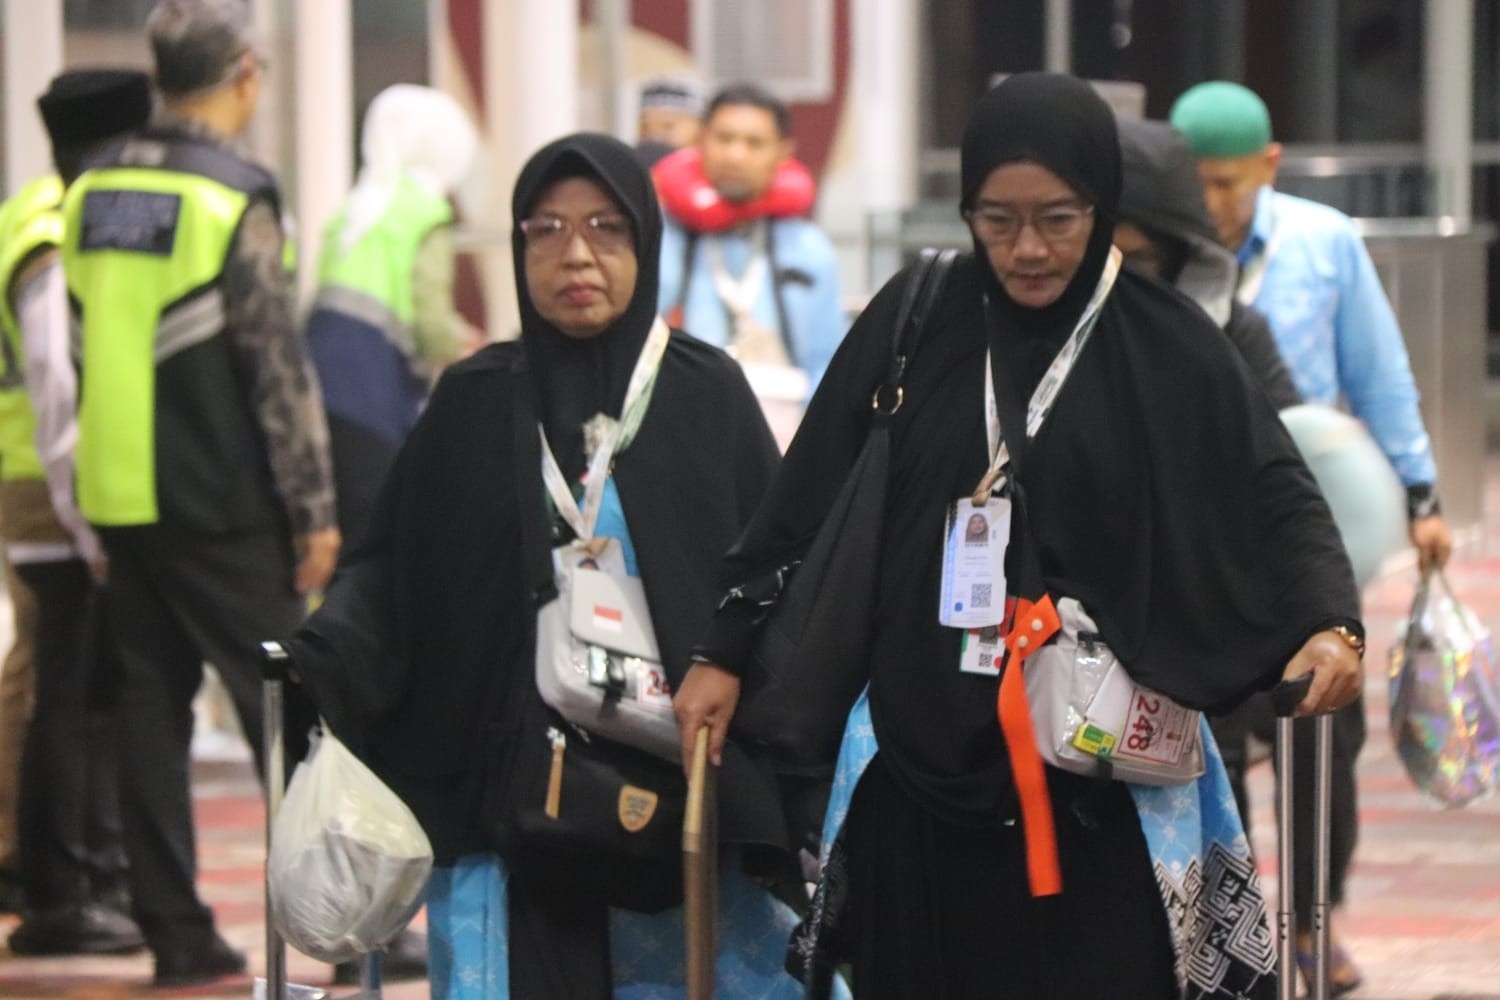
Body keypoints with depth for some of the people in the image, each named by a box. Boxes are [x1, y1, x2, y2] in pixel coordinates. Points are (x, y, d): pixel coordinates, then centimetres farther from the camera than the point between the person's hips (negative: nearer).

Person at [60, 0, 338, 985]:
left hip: (119, 493, 6)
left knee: (152, 701, 9)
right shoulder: (234, 195, -12)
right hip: (220, 505, -6)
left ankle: (176, 930, 9)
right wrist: (315, 509, -9)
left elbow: (83, 343, 13)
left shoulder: (94, 192, 8)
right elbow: (278, 365, -13)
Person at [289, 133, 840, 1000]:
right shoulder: (474, 405, 7)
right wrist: (330, 651, -16)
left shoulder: (707, 395, 5)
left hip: (688, 789, 0)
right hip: (514, 789, 0)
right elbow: (395, 566, 5)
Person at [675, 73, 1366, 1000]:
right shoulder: (914, 322, 3)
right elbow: (807, 498, 7)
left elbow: (1276, 497, -5)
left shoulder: (1172, 349, -1)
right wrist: (725, 651, 6)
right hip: (928, 741, 2)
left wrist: (1329, 622, -24)